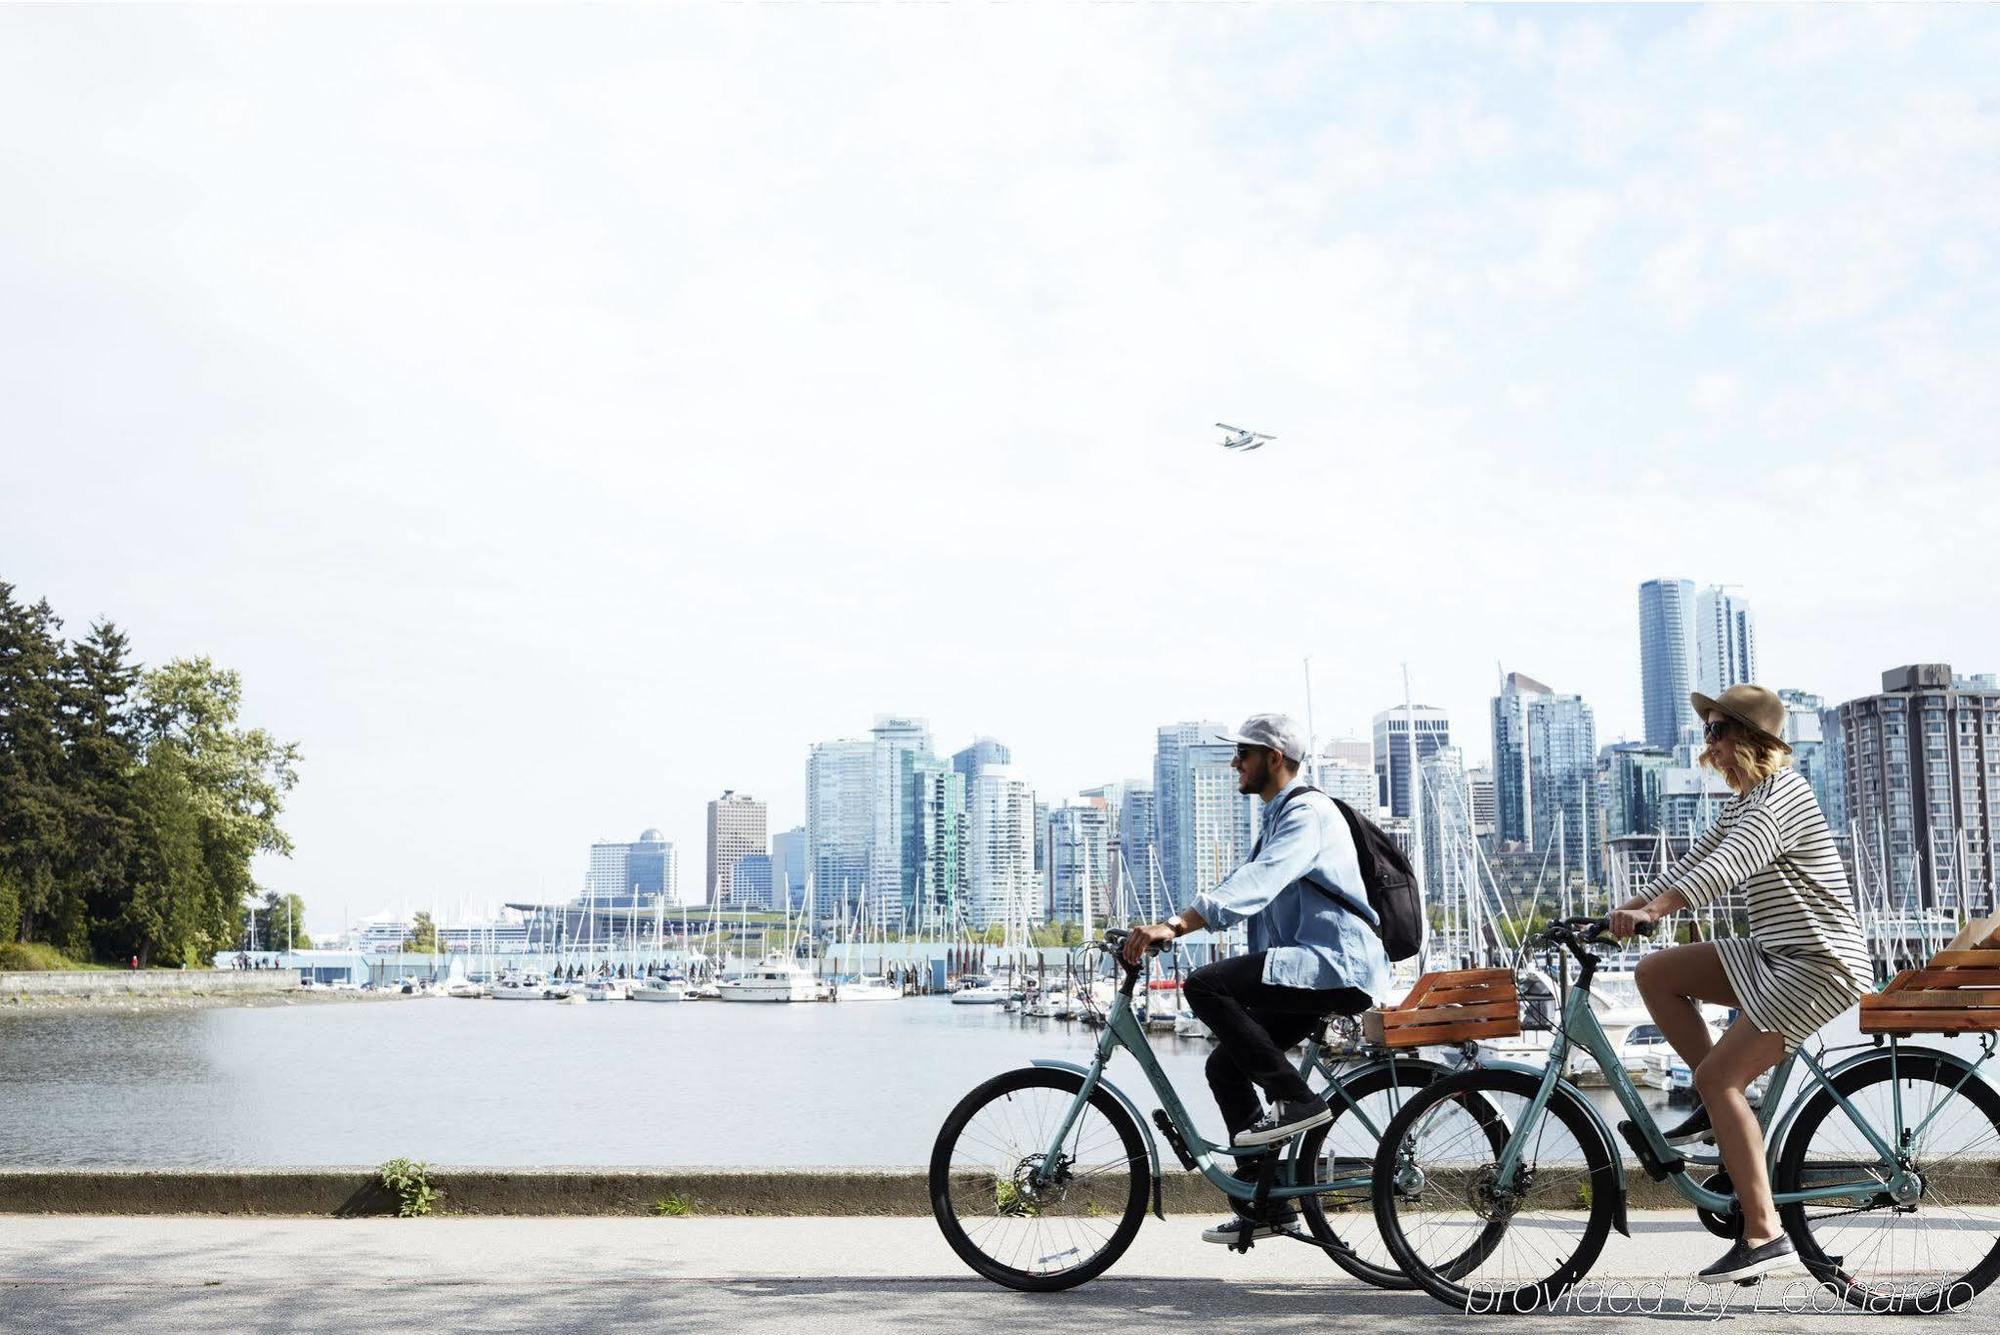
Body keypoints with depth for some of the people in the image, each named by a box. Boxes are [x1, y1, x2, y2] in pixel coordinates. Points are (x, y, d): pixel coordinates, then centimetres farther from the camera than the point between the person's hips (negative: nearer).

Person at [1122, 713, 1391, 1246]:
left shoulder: (1308, 812, -12)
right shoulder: (1277, 817, 22)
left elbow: (1259, 882, -29)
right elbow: (1239, 886, 24)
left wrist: (1175, 925, -40)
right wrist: (1162, 930, 11)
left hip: (1335, 964, -11)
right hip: (1309, 969, 11)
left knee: (1205, 986, -24)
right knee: (1225, 1065, 8)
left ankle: (1295, 1099, -16)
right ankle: (1266, 1206, 13)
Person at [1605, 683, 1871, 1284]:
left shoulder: (1781, 795, -18)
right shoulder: (1743, 801, 14)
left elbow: (1727, 866, -34)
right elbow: (1694, 860, 12)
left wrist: (1653, 911, -44)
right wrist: (1631, 906, -1)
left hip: (1818, 964, -10)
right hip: (1773, 956, 10)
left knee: (1718, 1076, -15)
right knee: (1656, 972, 2)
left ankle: (1765, 1235, -13)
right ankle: (1719, 1105, 9)